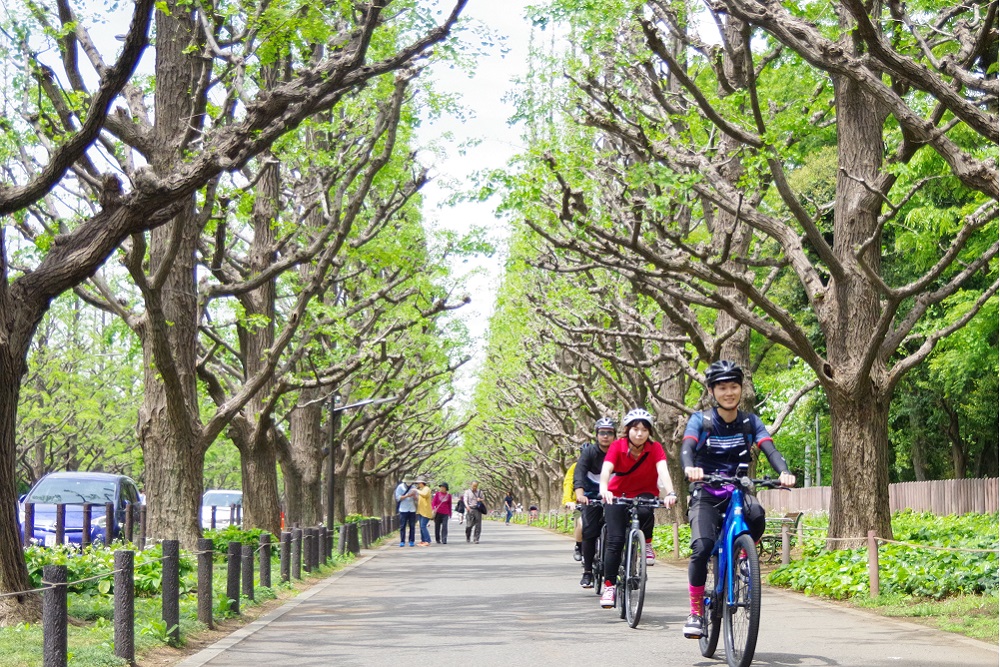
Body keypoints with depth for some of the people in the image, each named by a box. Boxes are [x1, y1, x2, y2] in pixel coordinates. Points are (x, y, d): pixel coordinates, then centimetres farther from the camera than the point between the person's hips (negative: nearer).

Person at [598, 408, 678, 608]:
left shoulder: (655, 448, -17)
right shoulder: (617, 446, -18)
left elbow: (662, 470, -32)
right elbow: (606, 469, -33)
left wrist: (670, 493, -51)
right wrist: (604, 490, -54)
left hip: (644, 493, 0)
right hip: (617, 495, 0)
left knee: (644, 511, -36)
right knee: (615, 540, -14)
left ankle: (647, 545, -8)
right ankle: (609, 586, -6)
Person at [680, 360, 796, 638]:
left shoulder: (750, 422, 4)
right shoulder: (700, 420, -2)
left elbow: (769, 448, -11)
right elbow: (687, 447, -20)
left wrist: (784, 472, -33)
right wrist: (690, 468, -44)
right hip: (706, 496, -2)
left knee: (757, 518, -33)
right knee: (702, 547, -26)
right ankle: (696, 612, -10)